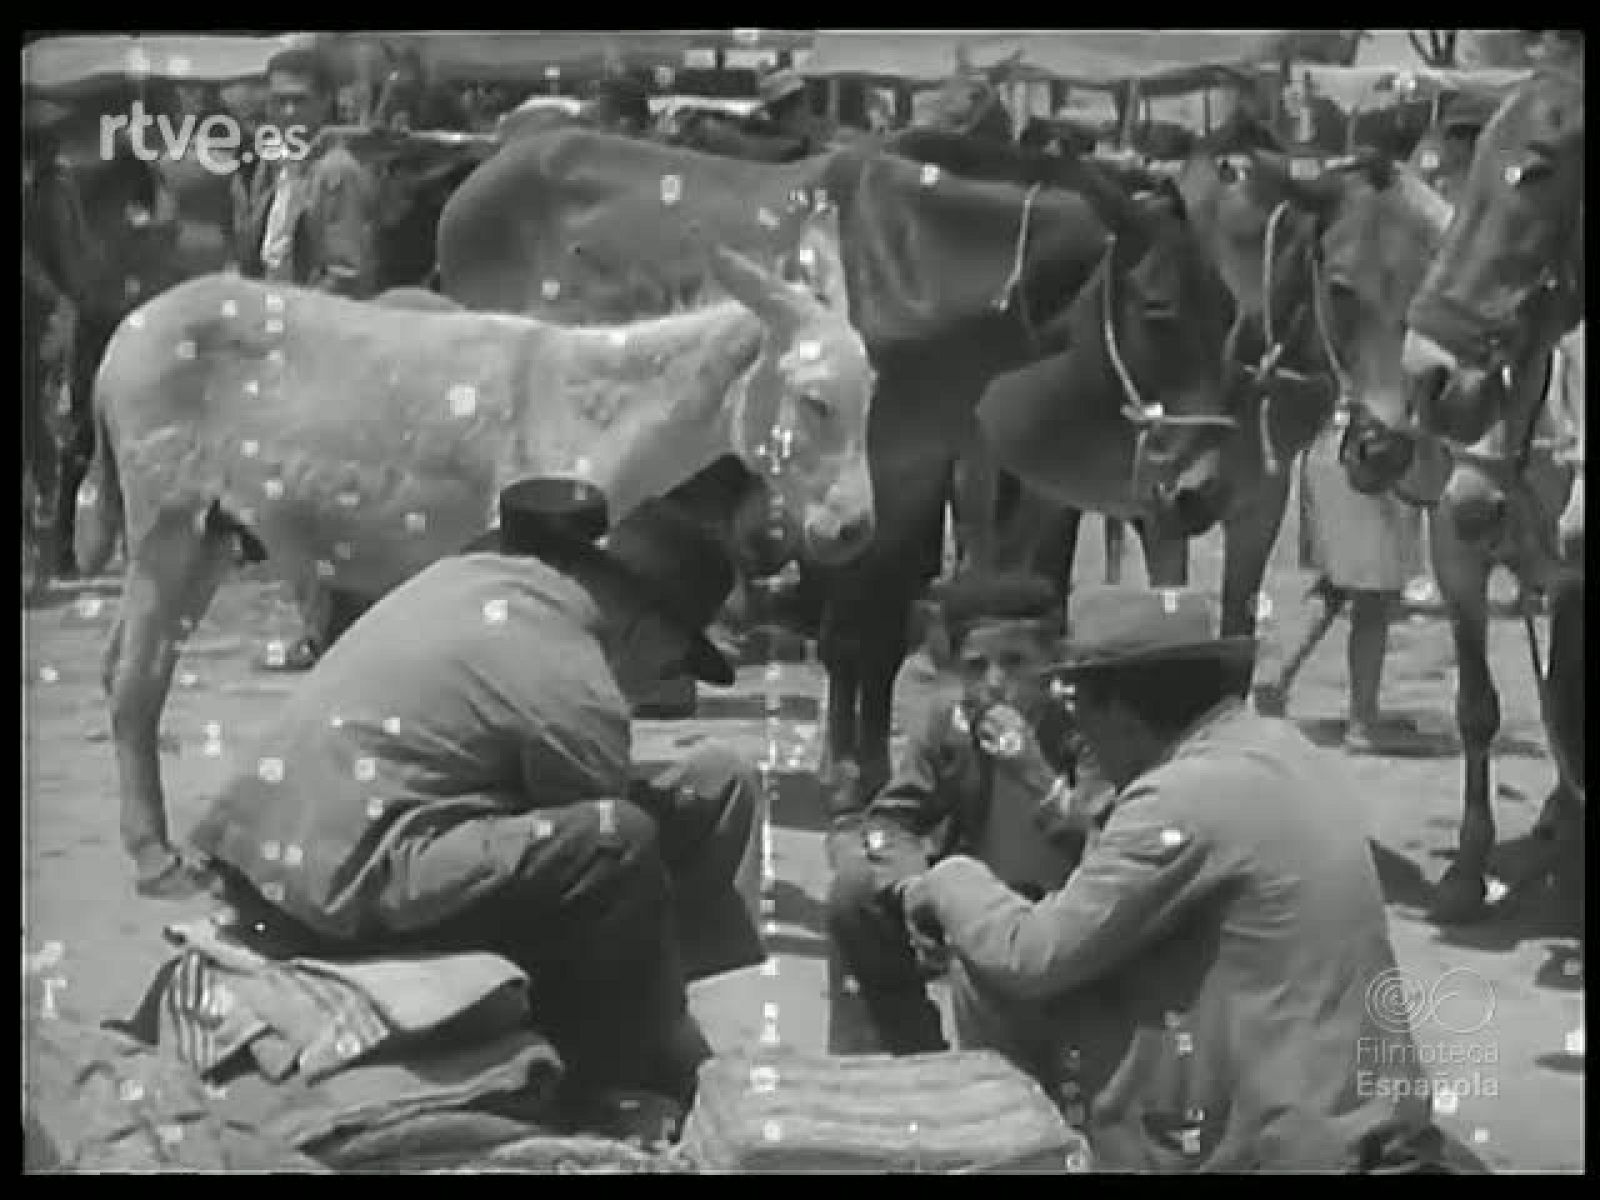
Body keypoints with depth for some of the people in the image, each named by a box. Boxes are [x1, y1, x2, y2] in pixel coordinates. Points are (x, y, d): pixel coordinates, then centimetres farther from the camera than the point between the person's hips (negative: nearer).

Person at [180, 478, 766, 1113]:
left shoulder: (477, 568, 10)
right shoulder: (575, 690, -15)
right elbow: (602, 849, -6)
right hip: (335, 889, -10)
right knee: (620, 841, -23)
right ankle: (646, 1089, -4)